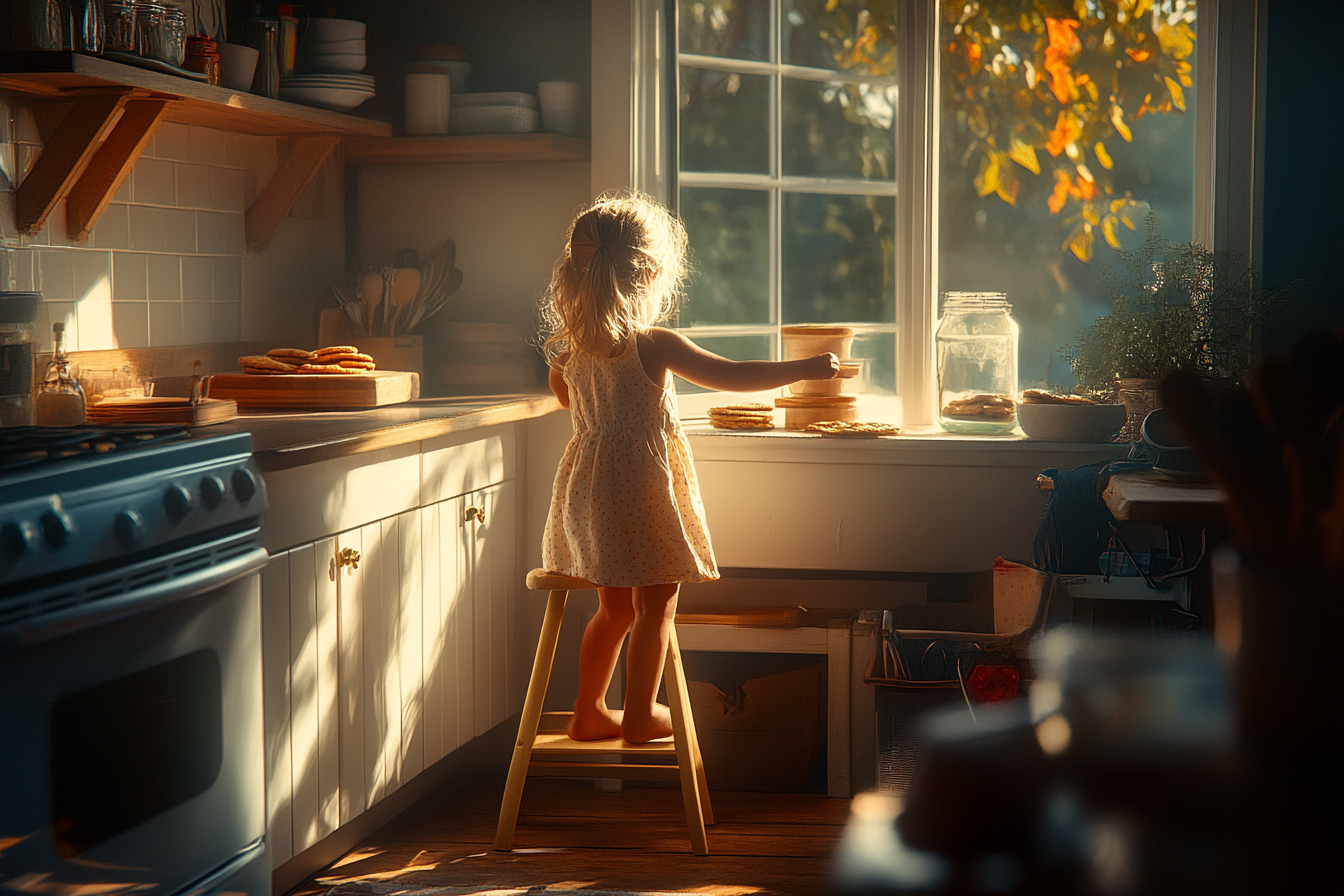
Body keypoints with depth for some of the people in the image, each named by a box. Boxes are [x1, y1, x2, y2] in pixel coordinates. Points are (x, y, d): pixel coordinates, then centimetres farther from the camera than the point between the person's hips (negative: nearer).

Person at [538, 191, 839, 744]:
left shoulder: (568, 345, 2)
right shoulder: (653, 345, -18)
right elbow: (728, 376, -19)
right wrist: (804, 369, -11)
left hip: (589, 485, 7)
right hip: (641, 487, -7)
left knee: (615, 608, 19)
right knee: (655, 607, 7)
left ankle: (589, 713, 26)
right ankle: (640, 717, 12)